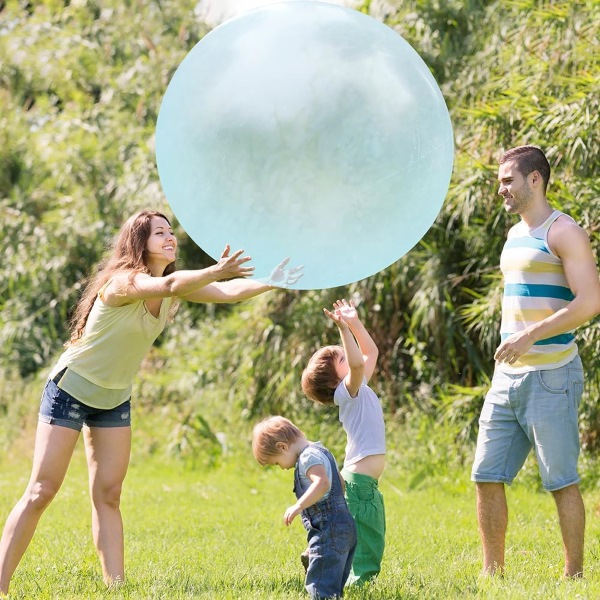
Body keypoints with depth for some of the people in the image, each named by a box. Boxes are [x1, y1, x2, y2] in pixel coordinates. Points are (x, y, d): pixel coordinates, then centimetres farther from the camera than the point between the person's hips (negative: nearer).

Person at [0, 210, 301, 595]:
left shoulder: (176, 288, -2)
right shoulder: (123, 282, -26)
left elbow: (227, 292, -12)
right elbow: (169, 285, -46)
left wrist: (272, 283, -28)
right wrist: (218, 270, -62)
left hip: (115, 400, 7)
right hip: (71, 390, -7)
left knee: (108, 494, 3)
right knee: (42, 491, -8)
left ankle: (116, 584, 0)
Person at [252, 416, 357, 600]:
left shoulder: (309, 456, -11)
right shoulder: (322, 451, 20)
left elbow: (322, 483, -29)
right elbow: (340, 484, 30)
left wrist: (299, 506, -32)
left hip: (329, 531, -11)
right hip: (345, 527, 11)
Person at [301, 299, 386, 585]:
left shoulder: (359, 388, 16)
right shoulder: (346, 392, -10)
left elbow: (371, 352, 27)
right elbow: (357, 363, -30)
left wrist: (355, 322, 18)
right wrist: (344, 328, -30)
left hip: (367, 483, 9)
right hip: (358, 481, -9)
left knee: (372, 546, 14)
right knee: (364, 550, -12)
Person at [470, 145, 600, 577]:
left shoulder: (563, 233, -9)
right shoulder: (515, 236, 17)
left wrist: (531, 336, -23)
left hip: (551, 376, -8)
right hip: (508, 377, 8)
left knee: (562, 481, -3)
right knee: (487, 477, 4)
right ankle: (493, 574, 10)